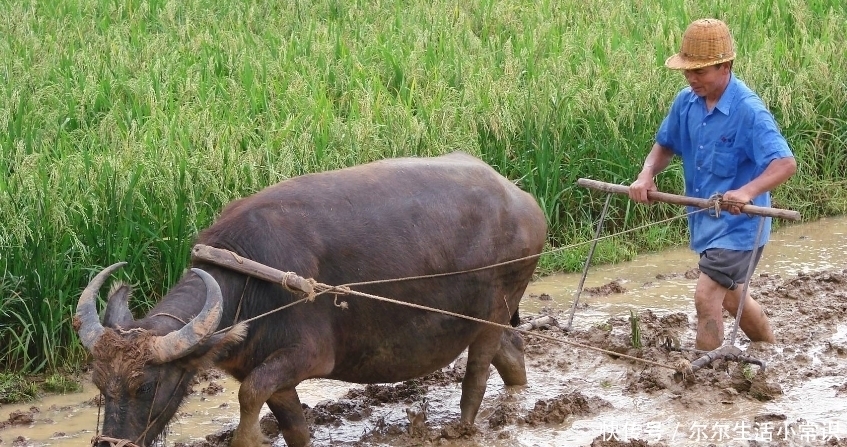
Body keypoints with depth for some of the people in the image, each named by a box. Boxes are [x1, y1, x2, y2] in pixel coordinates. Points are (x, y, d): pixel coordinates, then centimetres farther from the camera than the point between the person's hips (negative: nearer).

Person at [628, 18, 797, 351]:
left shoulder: (748, 111, -24)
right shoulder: (686, 102, -3)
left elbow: (786, 163, -31)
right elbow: (665, 145, 12)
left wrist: (747, 192, -48)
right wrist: (647, 175, -10)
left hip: (739, 224, -8)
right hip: (705, 221, 8)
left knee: (707, 297, -17)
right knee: (731, 298, 24)